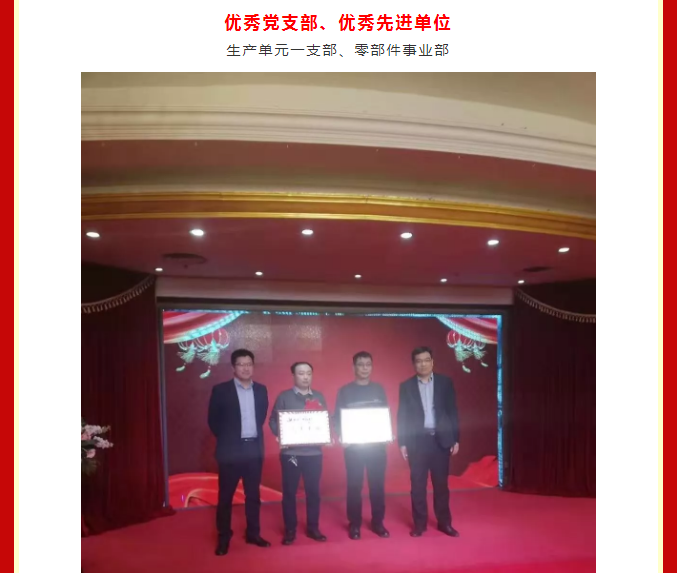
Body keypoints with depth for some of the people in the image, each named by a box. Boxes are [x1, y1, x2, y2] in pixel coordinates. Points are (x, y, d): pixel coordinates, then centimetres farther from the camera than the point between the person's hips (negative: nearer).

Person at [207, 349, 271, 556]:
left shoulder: (261, 390, 5)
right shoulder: (220, 390, -7)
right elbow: (213, 420, -1)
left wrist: (254, 436, 11)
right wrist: (227, 439, 4)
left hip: (254, 449, 4)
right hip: (231, 450, -3)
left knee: (253, 494, 12)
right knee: (225, 496, 5)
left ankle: (253, 534, 25)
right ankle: (223, 538, 18)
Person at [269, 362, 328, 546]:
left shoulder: (319, 397, 9)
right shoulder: (284, 397, 1)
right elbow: (273, 420, 0)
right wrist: (279, 435, -17)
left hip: (314, 452, 2)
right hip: (290, 452, -2)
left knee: (313, 491, 9)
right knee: (289, 492, 5)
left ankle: (313, 528, 22)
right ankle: (290, 530, 18)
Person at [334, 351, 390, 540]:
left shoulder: (379, 389, 8)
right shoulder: (345, 391, 1)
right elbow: (337, 418, 1)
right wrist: (342, 436, -15)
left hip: (377, 444, 2)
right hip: (353, 445, -2)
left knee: (377, 484, 6)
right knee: (354, 485, 2)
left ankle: (378, 522, 18)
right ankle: (354, 524, 14)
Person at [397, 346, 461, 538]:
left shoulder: (445, 382, 3)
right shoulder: (406, 386, 2)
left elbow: (453, 411, 3)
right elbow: (402, 416, 2)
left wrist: (456, 439, 0)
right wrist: (402, 442, -3)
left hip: (441, 440, 0)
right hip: (417, 441, 0)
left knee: (441, 483, 9)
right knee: (418, 484, 5)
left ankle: (444, 522, 21)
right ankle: (419, 523, 16)